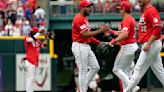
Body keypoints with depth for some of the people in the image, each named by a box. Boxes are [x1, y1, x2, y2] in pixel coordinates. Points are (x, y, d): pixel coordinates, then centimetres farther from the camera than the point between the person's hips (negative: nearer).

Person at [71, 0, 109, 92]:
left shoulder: (85, 19, 17)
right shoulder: (78, 18, -15)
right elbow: (85, 34, -22)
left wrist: (99, 43, 12)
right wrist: (100, 31, -21)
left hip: (86, 46, 10)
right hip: (79, 47, -10)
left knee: (95, 67, 9)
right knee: (83, 71, -6)